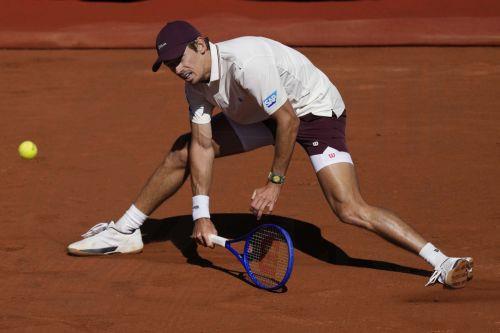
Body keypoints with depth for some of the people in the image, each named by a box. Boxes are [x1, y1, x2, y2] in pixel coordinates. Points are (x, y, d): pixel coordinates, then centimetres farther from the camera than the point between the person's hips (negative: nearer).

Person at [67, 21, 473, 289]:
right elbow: (203, 143, -9)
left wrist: (275, 182, -20)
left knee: (350, 209, -24)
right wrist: (201, 212, -17)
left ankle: (441, 263, -25)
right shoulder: (196, 80, -11)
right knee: (182, 150, 5)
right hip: (258, 115, 8)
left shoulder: (245, 61, -36)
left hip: (314, 109, -8)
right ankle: (125, 232, 22)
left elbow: (287, 122, -30)